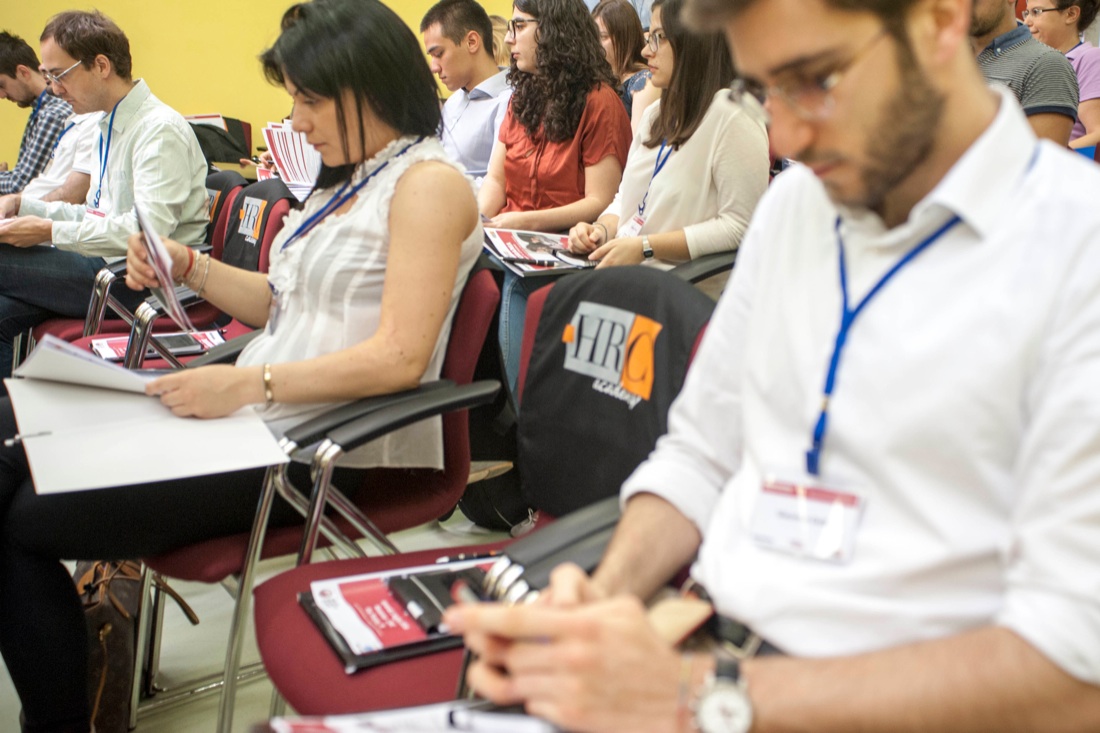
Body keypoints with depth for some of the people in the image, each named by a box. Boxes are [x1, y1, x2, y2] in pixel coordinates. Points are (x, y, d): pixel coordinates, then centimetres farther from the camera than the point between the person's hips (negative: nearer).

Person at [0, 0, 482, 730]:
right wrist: (190, 267, 9)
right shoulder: (349, 177, 17)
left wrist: (250, 383, -27)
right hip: (259, 419, 9)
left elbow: (400, 356, -21)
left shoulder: (429, 181, -11)